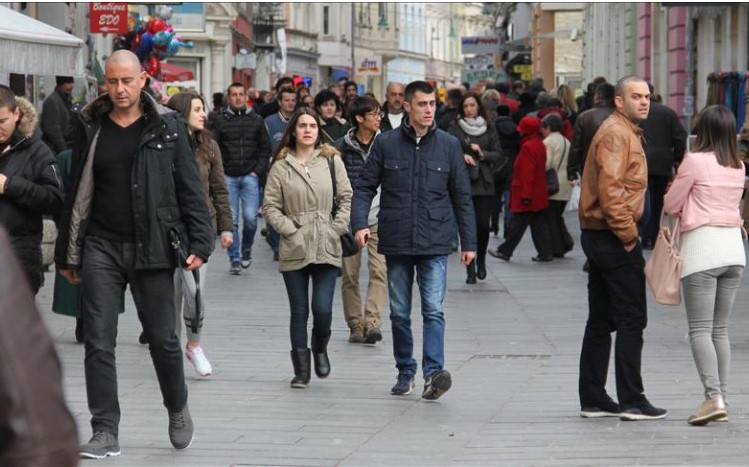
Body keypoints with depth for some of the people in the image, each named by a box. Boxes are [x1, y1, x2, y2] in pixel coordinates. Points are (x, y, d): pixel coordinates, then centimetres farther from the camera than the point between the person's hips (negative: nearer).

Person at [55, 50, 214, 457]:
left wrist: (198, 242, -7)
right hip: (101, 248, 2)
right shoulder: (90, 128, 6)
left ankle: (178, 408, 31)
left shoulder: (167, 127, 0)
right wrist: (68, 254, 10)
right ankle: (105, 433, 1)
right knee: (99, 343, -3)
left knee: (163, 338, 5)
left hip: (152, 248, -2)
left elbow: (190, 189, 2)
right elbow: (76, 194, 10)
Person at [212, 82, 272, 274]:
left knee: (250, 217, -7)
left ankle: (246, 250, 18)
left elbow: (266, 148, 10)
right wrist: (219, 173, -6)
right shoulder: (220, 121, 3)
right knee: (231, 219, -2)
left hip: (250, 177, 0)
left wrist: (258, 171, 0)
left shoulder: (256, 120, 7)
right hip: (228, 177, 0)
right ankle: (234, 259, 4)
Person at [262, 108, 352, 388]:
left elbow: (347, 199, 5)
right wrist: (289, 229, -8)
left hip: (327, 249, 0)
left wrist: (337, 229, -4)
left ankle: (320, 348, 23)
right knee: (299, 312, 5)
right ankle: (301, 370, 14)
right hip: (294, 250, 0)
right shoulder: (281, 166, 2)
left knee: (322, 309, -8)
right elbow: (270, 206, 2)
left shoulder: (331, 161, 4)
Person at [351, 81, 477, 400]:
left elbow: (462, 197, 8)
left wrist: (469, 242, 7)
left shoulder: (448, 145, 3)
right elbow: (364, 187, 5)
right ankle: (405, 372, 21)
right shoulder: (386, 144, 2)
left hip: (435, 245, -1)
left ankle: (433, 372, -19)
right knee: (400, 313, 10)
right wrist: (360, 223, -11)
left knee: (433, 310, -12)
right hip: (396, 243, 1)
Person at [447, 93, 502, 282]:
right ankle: (470, 271, 2)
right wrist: (462, 156, -18)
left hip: (484, 183, 1)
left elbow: (498, 153, 9)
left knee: (483, 224, -7)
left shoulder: (489, 128, 9)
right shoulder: (456, 128, 5)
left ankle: (481, 261, 19)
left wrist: (482, 153, -8)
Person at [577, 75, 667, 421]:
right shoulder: (616, 134, -13)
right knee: (632, 318, -7)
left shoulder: (624, 132, 20)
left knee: (601, 320, 11)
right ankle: (631, 401, -6)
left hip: (598, 236, 11)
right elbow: (610, 188, -22)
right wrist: (627, 233, -18)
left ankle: (592, 399, 15)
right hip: (614, 237, -11)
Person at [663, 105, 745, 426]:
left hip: (702, 246, -6)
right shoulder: (738, 167, 9)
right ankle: (721, 398, 9)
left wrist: (683, 208, 17)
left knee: (700, 329, -6)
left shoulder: (695, 161, -9)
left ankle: (714, 396, -18)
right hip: (734, 245, 6)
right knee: (720, 329, 12)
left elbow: (670, 205, -4)